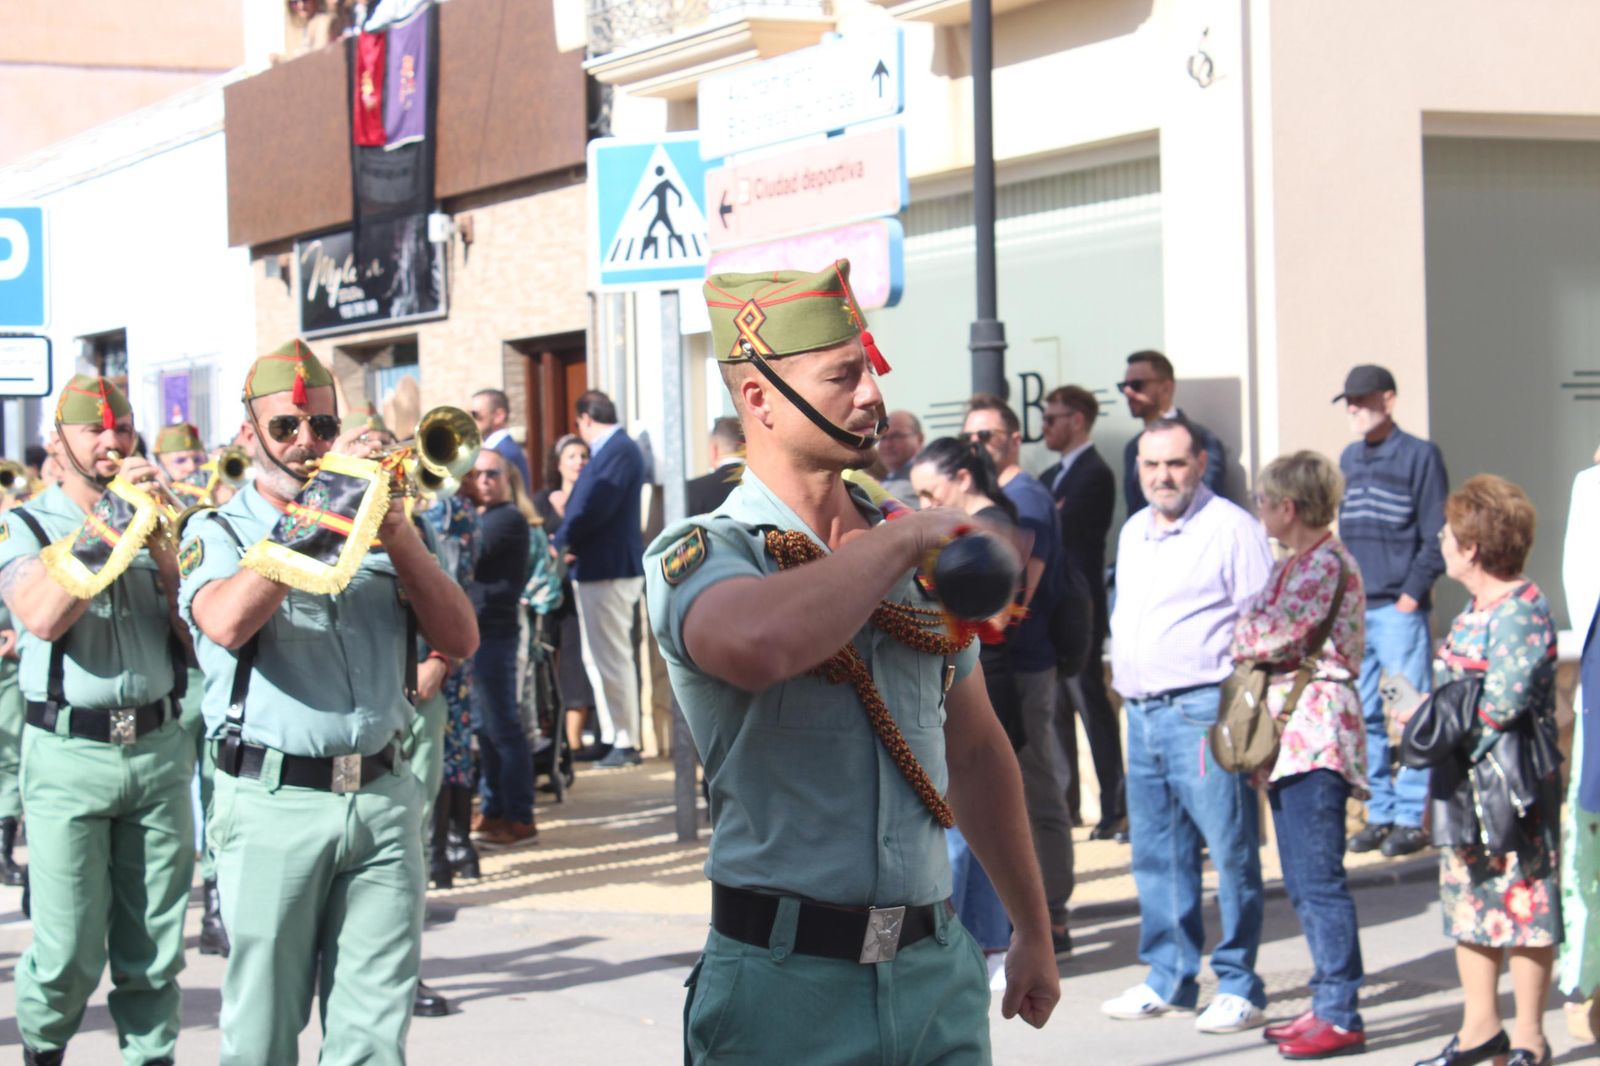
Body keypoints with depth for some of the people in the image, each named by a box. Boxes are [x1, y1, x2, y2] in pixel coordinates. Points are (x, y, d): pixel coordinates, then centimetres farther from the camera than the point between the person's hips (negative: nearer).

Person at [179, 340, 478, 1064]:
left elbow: (460, 640, 5)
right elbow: (227, 622, -18)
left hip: (384, 797, 3)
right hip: (275, 805, -3)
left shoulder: (376, 524, 16)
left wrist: (399, 536, -8)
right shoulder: (219, 534, 6)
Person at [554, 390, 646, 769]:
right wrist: (569, 541, -2)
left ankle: (625, 744, 0)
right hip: (596, 567, 10)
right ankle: (614, 736, 21)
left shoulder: (619, 450, -15)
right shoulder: (609, 450, 16)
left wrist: (562, 542, -10)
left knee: (612, 658, -5)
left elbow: (595, 506, -22)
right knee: (598, 657, 15)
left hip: (609, 569, -10)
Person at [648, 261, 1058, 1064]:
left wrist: (1033, 933, 22)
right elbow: (758, 645, -32)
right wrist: (901, 540, -18)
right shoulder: (697, 554, -7)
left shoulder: (922, 557, 12)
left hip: (937, 968, 5)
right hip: (788, 980, -5)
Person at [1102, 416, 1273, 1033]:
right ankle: (1169, 980, 20)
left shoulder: (1231, 529, -6)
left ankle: (1238, 987, 1)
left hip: (1204, 710, -8)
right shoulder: (1133, 533, 18)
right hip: (1142, 712, 8)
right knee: (1156, 855, 11)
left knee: (1230, 853, -5)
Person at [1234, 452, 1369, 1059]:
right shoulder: (1294, 563, 19)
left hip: (1316, 730, -10)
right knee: (1302, 884, 12)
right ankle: (1327, 1006, 17)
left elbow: (1274, 634, -18)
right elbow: (1263, 640, 20)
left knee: (1319, 880, -10)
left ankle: (1340, 1017, -7)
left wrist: (1241, 639, 2)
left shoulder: (1326, 563, -11)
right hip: (1288, 734, 10)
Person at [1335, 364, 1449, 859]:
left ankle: (1410, 818, 1)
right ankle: (1379, 813, 14)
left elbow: (1436, 537, -4)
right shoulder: (1348, 460, 15)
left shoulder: (1420, 456, -2)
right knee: (1362, 716, 6)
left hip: (1398, 610, -6)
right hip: (1350, 610, 6)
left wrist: (1412, 594, -12)